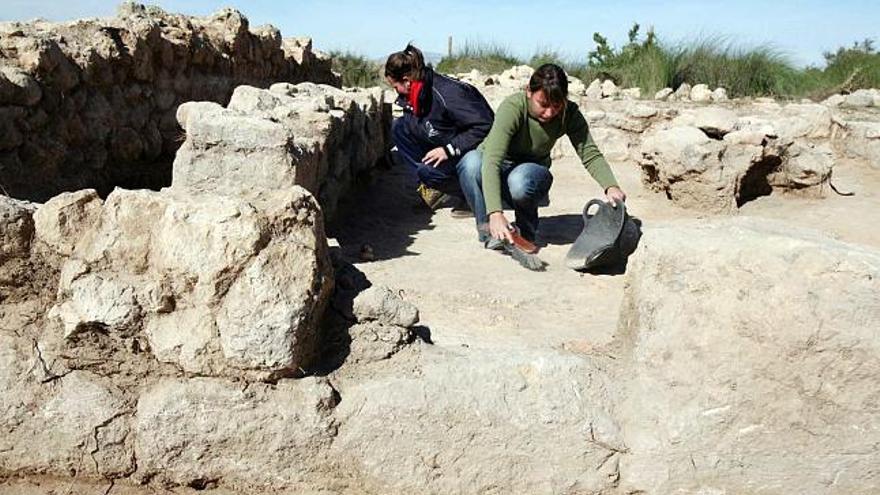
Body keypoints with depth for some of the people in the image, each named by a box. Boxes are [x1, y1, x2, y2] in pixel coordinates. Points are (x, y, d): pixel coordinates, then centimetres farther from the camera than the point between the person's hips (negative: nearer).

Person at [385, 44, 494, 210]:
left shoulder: (448, 93, -29)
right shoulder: (418, 91, -3)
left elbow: (485, 126, -31)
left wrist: (449, 149, -29)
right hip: (444, 146, 9)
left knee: (429, 171, -30)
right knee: (399, 128, -4)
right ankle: (432, 184, 0)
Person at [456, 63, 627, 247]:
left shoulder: (569, 114, -17)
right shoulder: (512, 107, -30)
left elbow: (590, 155, -18)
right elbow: (492, 160, -40)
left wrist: (611, 186, -39)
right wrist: (496, 213, -53)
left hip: (532, 172, 2)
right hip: (494, 172, -2)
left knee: (521, 179, -36)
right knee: (471, 162, -36)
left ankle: (527, 232, -5)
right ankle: (489, 231, -19)